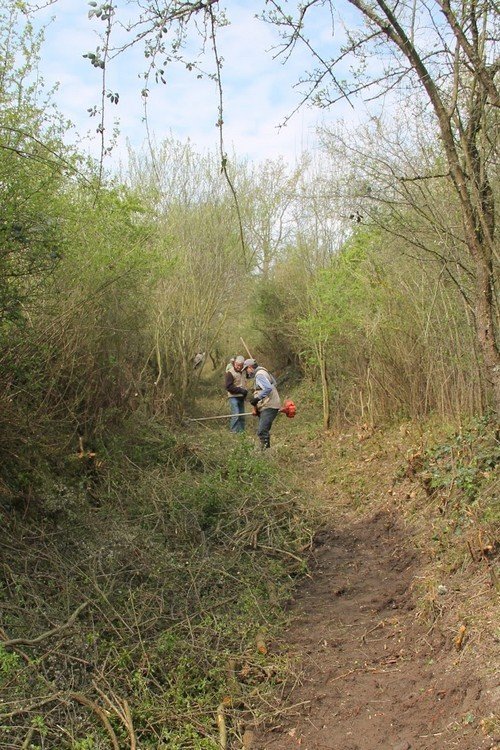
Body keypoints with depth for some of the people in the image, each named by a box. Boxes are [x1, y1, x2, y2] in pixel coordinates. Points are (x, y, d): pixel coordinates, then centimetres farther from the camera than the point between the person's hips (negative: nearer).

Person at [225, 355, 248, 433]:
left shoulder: (242, 372, 13)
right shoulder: (230, 372, -11)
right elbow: (228, 387, -17)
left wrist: (245, 391, 10)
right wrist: (241, 390, -19)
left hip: (241, 397, 7)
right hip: (234, 397, -7)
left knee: (242, 416, 9)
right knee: (235, 415, -14)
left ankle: (241, 431, 16)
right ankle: (234, 431, -9)